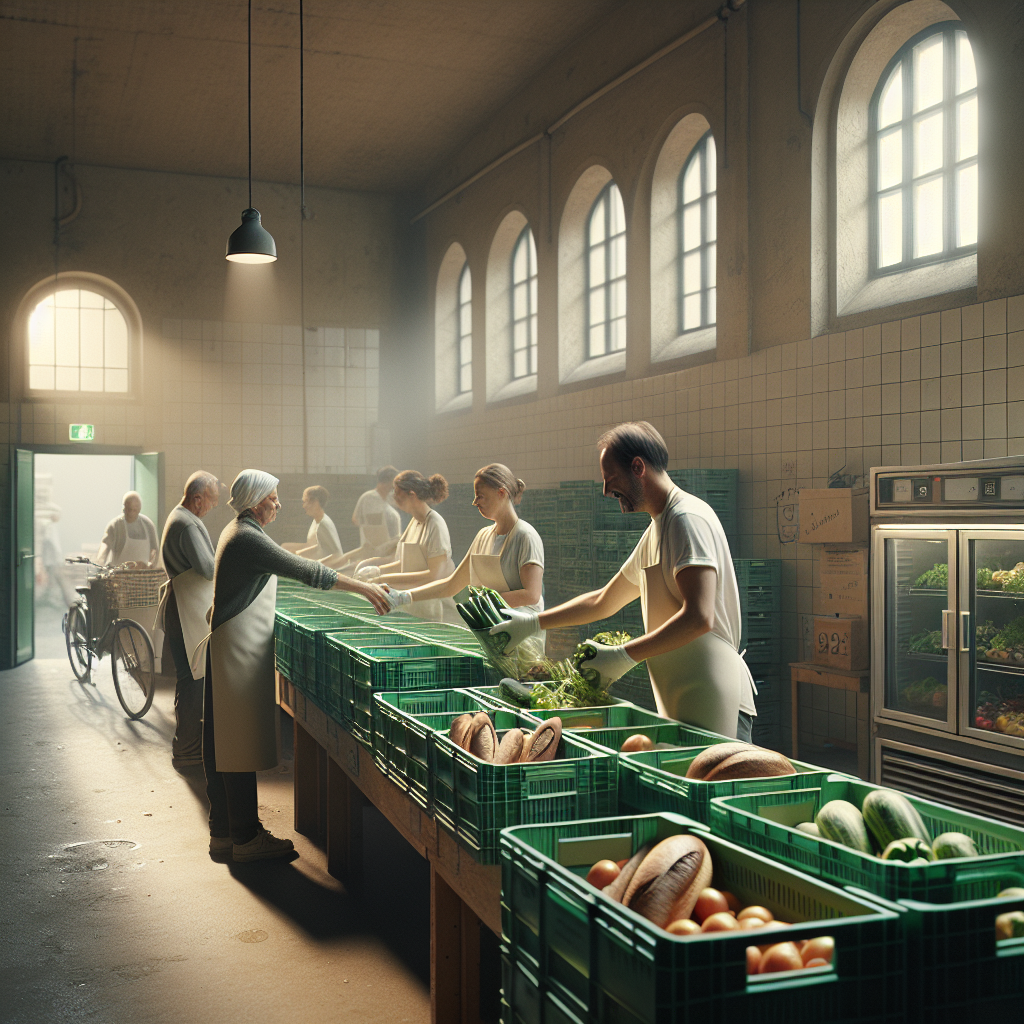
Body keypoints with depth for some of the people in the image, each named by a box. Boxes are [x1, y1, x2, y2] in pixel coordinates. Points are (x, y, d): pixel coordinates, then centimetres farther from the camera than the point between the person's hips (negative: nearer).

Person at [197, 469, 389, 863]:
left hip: (228, 648, 11)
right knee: (242, 744, -4)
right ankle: (246, 837, 4)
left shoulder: (236, 531, 14)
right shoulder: (247, 538, -19)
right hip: (240, 652, -11)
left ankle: (224, 831, 22)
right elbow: (305, 571, -23)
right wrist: (363, 587, -19)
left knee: (224, 742, 13)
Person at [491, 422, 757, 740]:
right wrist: (532, 622, 24)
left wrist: (623, 657, -19)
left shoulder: (688, 518, -13)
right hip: (680, 703, 9)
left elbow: (699, 618, -24)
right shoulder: (656, 530, 20)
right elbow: (604, 601, 28)